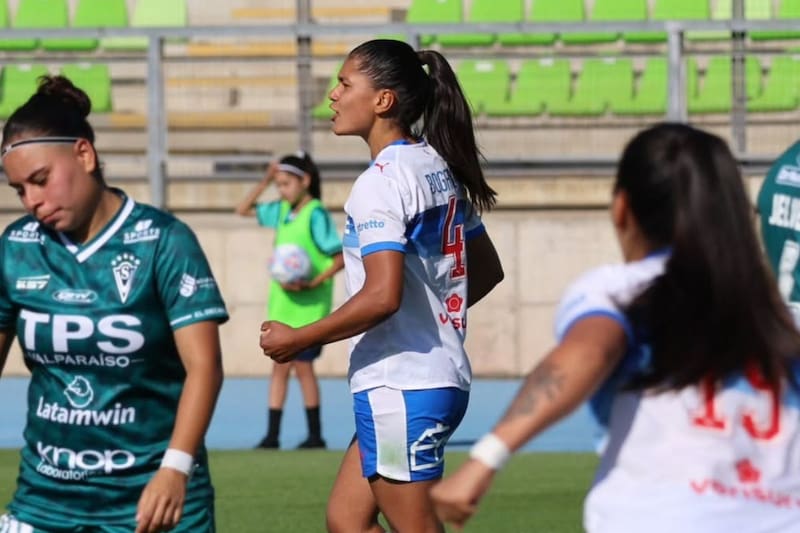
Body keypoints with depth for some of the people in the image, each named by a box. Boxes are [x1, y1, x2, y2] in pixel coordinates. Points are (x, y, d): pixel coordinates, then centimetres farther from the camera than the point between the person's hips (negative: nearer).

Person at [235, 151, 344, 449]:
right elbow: (244, 210, 18)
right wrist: (265, 181, 6)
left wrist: (313, 283, -24)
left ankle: (315, 435, 9)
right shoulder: (282, 211, 8)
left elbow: (341, 258, -15)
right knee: (280, 366, 6)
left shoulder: (316, 215, -12)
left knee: (302, 365, -2)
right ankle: (272, 435, 8)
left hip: (308, 306, -7)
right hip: (282, 305, 7)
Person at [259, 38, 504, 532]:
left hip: (398, 385, -10)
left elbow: (382, 296, -26)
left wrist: (297, 339, -17)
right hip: (443, 376, 10)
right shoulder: (439, 169, 12)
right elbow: (487, 269, 20)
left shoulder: (382, 181, -16)